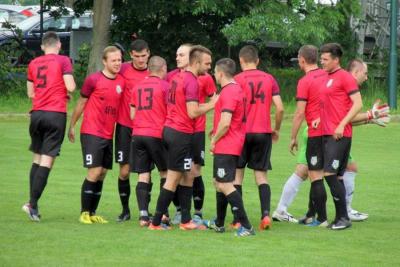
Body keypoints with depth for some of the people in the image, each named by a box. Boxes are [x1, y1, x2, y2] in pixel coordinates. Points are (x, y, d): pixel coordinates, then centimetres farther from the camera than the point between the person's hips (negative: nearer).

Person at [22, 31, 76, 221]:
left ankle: (32, 201, 11)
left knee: (37, 159, 16)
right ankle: (33, 204, -13)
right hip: (56, 114, -4)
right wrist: (67, 92, 11)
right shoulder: (63, 61, -2)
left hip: (37, 113, 4)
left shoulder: (33, 64, 12)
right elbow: (70, 87, -11)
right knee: (47, 161, -5)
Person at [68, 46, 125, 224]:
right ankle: (84, 213, -4)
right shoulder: (93, 79, -7)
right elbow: (81, 103, 2)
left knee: (103, 173, 6)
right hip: (91, 133, -6)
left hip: (108, 134, 6)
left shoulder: (122, 82, 6)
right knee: (95, 171, -12)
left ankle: (93, 213, 14)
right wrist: (72, 126, 7)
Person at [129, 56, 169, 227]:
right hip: (157, 134, -4)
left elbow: (132, 115, 14)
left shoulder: (137, 87, 12)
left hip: (137, 135, 4)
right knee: (165, 173, 11)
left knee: (143, 176, 3)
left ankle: (143, 215, -6)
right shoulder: (164, 86, -4)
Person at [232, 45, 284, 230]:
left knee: (237, 174, 8)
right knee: (261, 175, 8)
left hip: (242, 132, -2)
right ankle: (266, 214, -10)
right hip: (263, 132, 2)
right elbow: (280, 108, 1)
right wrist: (277, 129, 15)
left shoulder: (238, 80, -4)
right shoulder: (269, 79, 5)